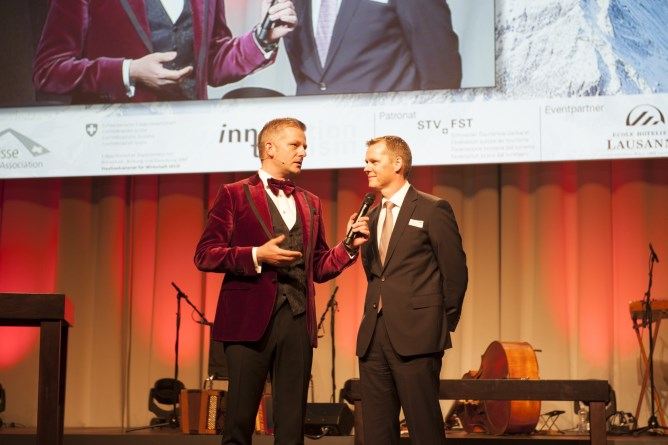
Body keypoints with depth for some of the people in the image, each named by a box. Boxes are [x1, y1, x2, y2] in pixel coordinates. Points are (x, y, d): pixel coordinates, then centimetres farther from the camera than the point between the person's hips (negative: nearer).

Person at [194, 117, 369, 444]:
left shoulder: (310, 203, 17)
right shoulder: (234, 195, 2)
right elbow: (204, 255, -5)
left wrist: (349, 246, 2)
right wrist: (257, 255, -16)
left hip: (298, 321, 5)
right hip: (250, 319, -4)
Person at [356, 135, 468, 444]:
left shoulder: (433, 210, -4)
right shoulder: (372, 216, 17)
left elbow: (455, 271, -3)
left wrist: (444, 323, 0)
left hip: (416, 336, -7)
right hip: (374, 336, 7)